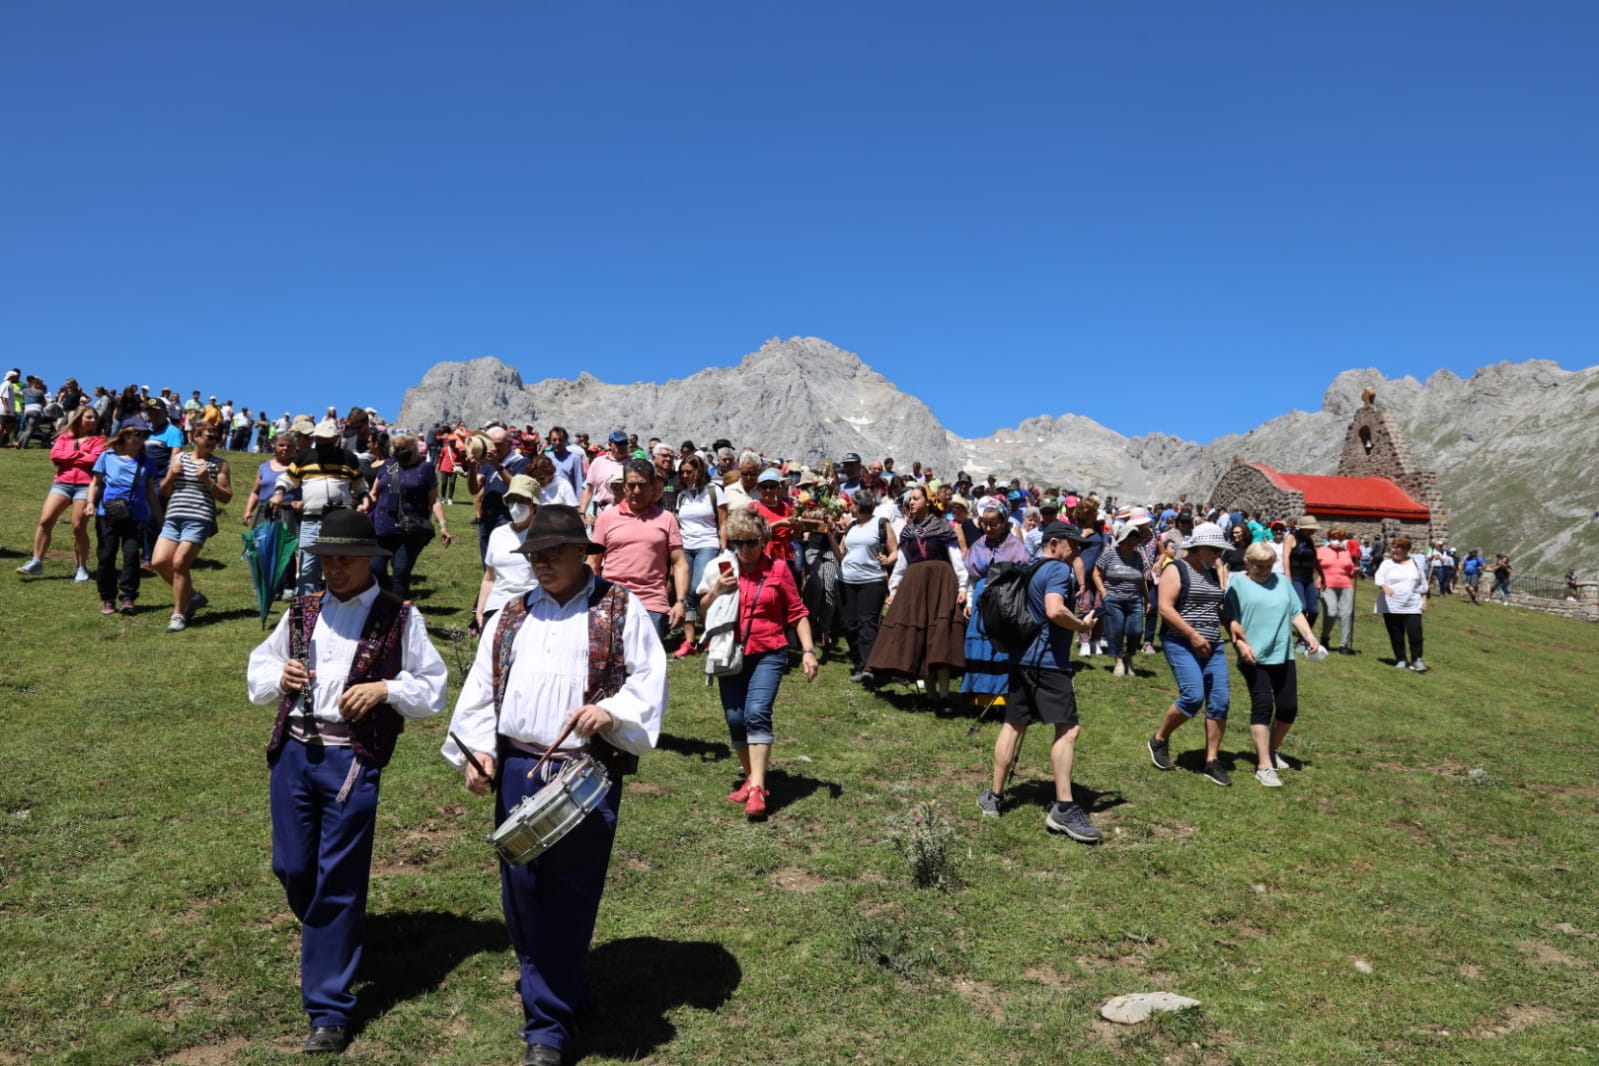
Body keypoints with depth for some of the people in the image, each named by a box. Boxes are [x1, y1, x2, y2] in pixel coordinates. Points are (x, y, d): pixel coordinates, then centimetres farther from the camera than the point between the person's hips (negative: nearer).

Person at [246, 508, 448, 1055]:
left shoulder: (399, 617, 1)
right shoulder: (301, 612, 14)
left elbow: (432, 687, 2)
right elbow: (257, 673, 20)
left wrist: (384, 689, -15)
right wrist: (281, 677, -2)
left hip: (353, 760, -5)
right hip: (293, 750, 5)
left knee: (338, 882, 0)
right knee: (291, 868, 12)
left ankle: (330, 1010, 11)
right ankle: (330, 936, 45)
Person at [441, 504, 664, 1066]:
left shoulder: (620, 609, 1)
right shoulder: (512, 615, 14)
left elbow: (650, 680, -4)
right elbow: (481, 687, 11)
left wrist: (611, 710, -22)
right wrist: (477, 749, -2)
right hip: (517, 769, 5)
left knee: (568, 898, 0)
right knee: (522, 891, 11)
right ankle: (564, 997, 33)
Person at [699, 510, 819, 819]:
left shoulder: (777, 569, -2)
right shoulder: (722, 568, 5)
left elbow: (797, 612, 3)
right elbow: (703, 613, 8)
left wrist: (808, 650, -3)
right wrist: (716, 590, -10)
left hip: (768, 653, -3)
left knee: (757, 713, -20)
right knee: (735, 720, 4)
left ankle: (757, 789, -21)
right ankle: (751, 778, 22)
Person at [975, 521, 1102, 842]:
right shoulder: (1059, 570, -10)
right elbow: (1055, 611, -25)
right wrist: (1083, 625, -10)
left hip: (1021, 657, 9)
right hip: (1048, 661, -9)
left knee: (1014, 725, 13)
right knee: (1068, 729, -7)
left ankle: (994, 796, 18)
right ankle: (1063, 808, -9)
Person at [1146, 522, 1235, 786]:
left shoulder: (1214, 574, 17)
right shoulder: (1176, 570, -6)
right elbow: (1165, 607, -15)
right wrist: (1192, 635, -21)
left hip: (1213, 646, 7)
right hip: (1181, 644, -7)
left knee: (1219, 702, -1)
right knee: (1193, 696, -18)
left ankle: (1212, 761, 9)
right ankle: (1159, 739, 6)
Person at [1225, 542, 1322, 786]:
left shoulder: (1282, 582, 15)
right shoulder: (1237, 585, -1)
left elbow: (1296, 613, 16)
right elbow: (1230, 620, -7)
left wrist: (1309, 636, 2)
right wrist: (1241, 644, -20)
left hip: (1283, 656, 5)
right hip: (1254, 657, -5)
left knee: (1288, 707, 5)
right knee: (1262, 706, -9)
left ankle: (1271, 750, 30)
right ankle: (1264, 767, -4)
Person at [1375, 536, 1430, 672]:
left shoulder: (1416, 563, 10)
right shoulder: (1387, 563, 3)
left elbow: (1422, 583, 15)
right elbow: (1378, 577, -12)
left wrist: (1424, 599, 10)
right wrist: (1384, 586, -33)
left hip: (1412, 606, 1)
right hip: (1391, 607, 0)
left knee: (1415, 632, -9)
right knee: (1396, 635, 3)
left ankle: (1416, 660, -1)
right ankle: (1401, 659, 14)